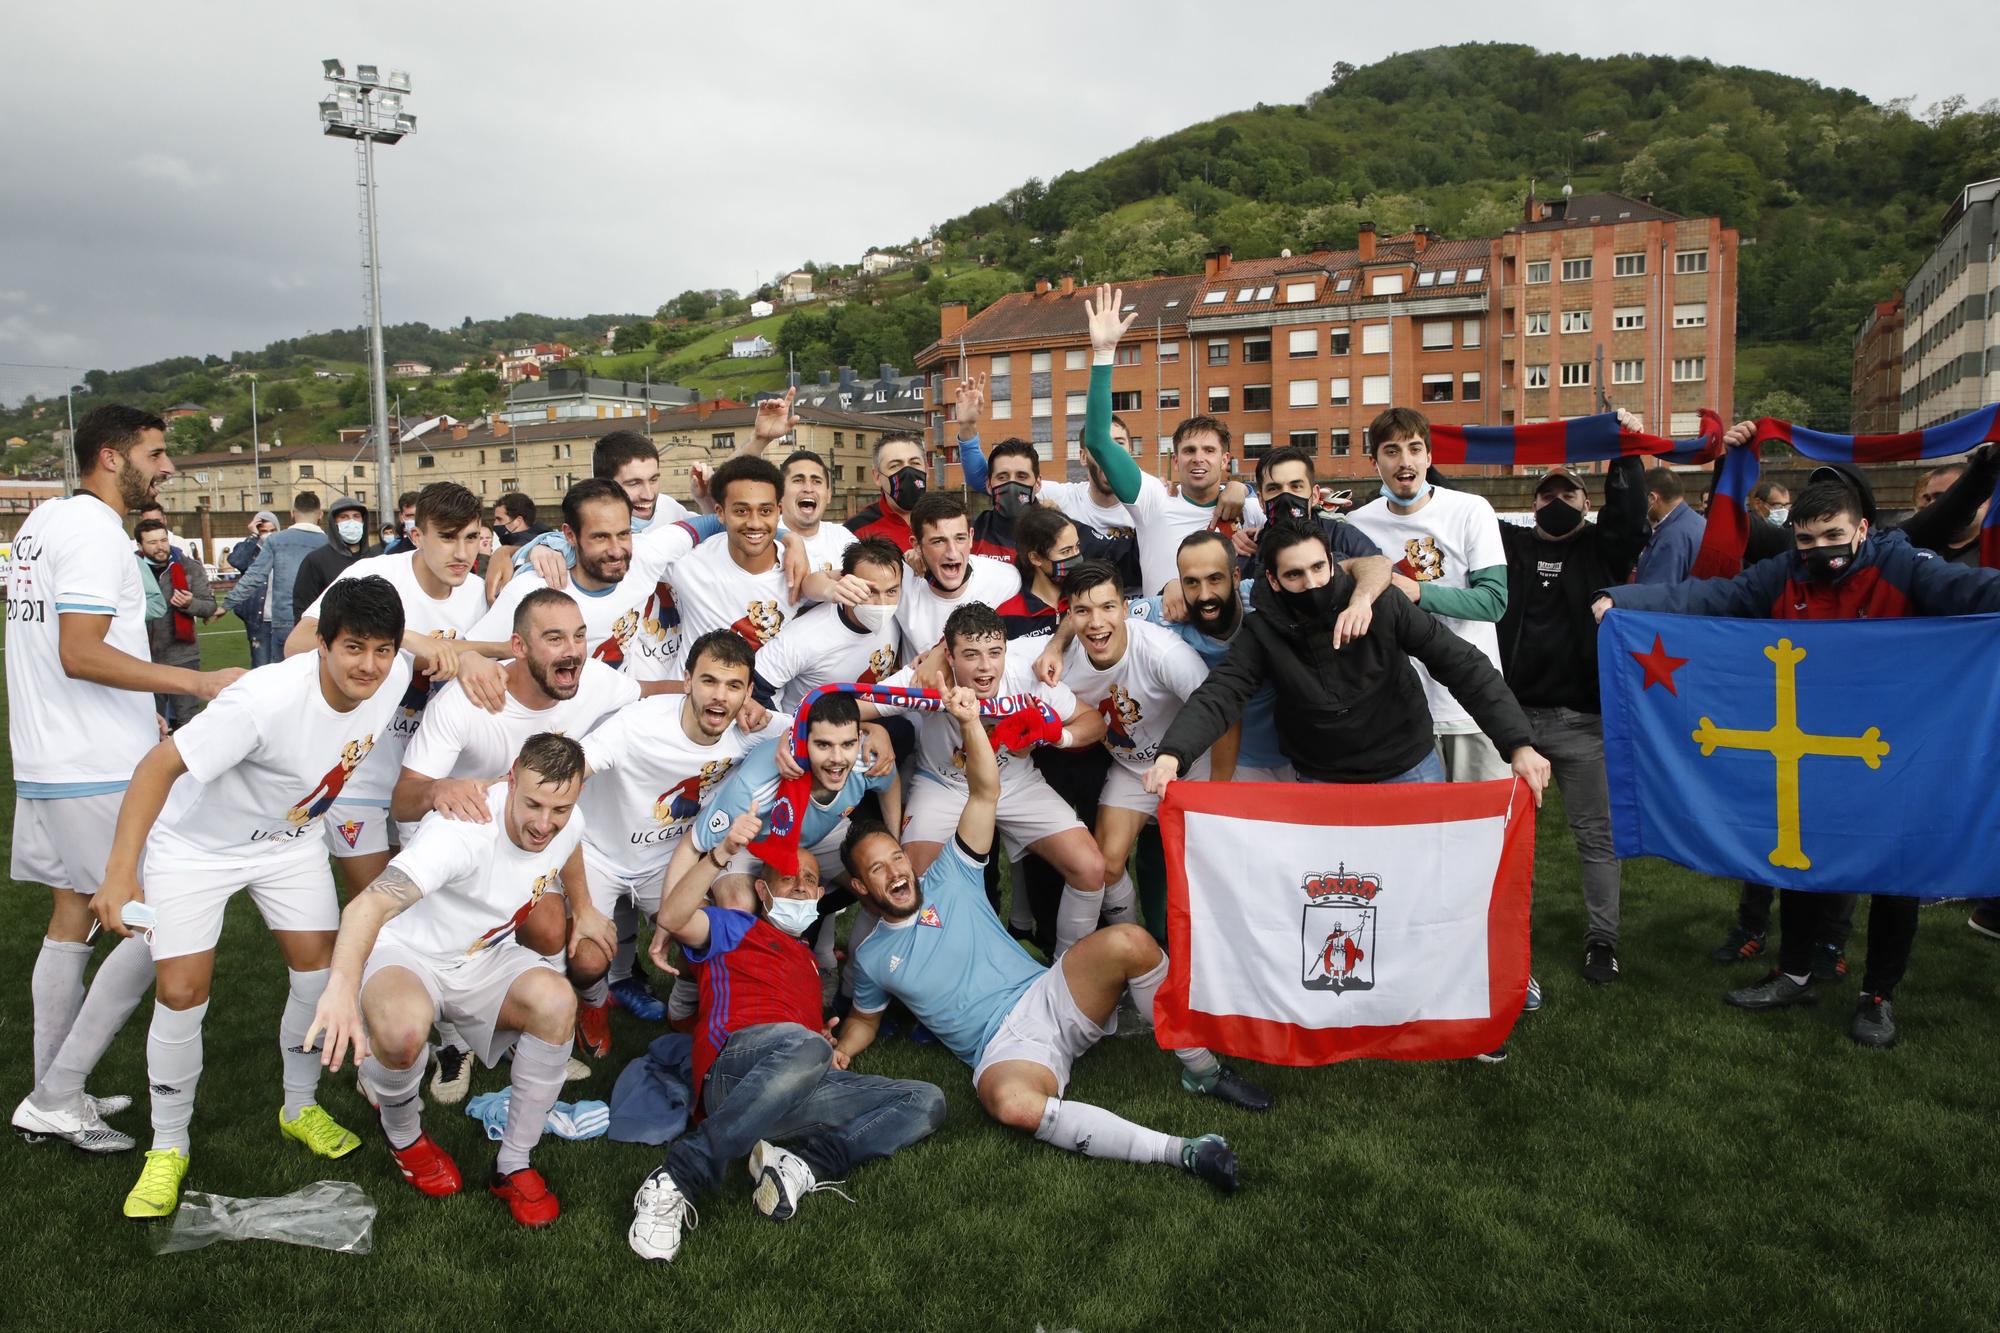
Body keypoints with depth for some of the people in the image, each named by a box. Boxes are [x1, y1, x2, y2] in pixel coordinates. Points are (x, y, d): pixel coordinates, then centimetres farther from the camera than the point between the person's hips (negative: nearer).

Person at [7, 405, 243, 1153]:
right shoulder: (95, 530, -15)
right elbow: (80, 652, -24)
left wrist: (138, 718, 27)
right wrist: (201, 683, -27)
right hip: (99, 774, -10)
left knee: (72, 919, 15)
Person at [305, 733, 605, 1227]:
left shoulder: (568, 822, -12)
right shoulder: (463, 830, -35)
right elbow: (369, 905, -49)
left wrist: (583, 909, 22)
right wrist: (343, 986, -65)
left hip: (488, 957, 5)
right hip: (408, 953, -5)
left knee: (556, 1002, -26)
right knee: (403, 1027, -38)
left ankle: (514, 1166, -7)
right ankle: (403, 1135, -1)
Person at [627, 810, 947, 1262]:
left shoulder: (810, 960, 39)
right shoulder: (738, 928, 21)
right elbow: (674, 918, -1)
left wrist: (830, 1052, 11)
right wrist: (723, 852, -14)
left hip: (804, 1089, 6)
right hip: (735, 1064, -6)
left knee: (927, 1101, -10)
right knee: (805, 1045, -41)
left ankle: (804, 1165, -29)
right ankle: (675, 1181, -36)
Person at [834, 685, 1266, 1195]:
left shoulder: (947, 879, 9)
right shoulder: (870, 958, 12)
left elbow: (985, 793, 1)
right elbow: (864, 1019, 26)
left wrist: (970, 722, -13)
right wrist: (840, 1050, 2)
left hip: (1048, 999, 2)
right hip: (1004, 1051, -2)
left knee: (1128, 942, -29)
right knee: (1010, 1102, -41)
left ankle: (1200, 1068, -11)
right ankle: (1179, 1151, -40)